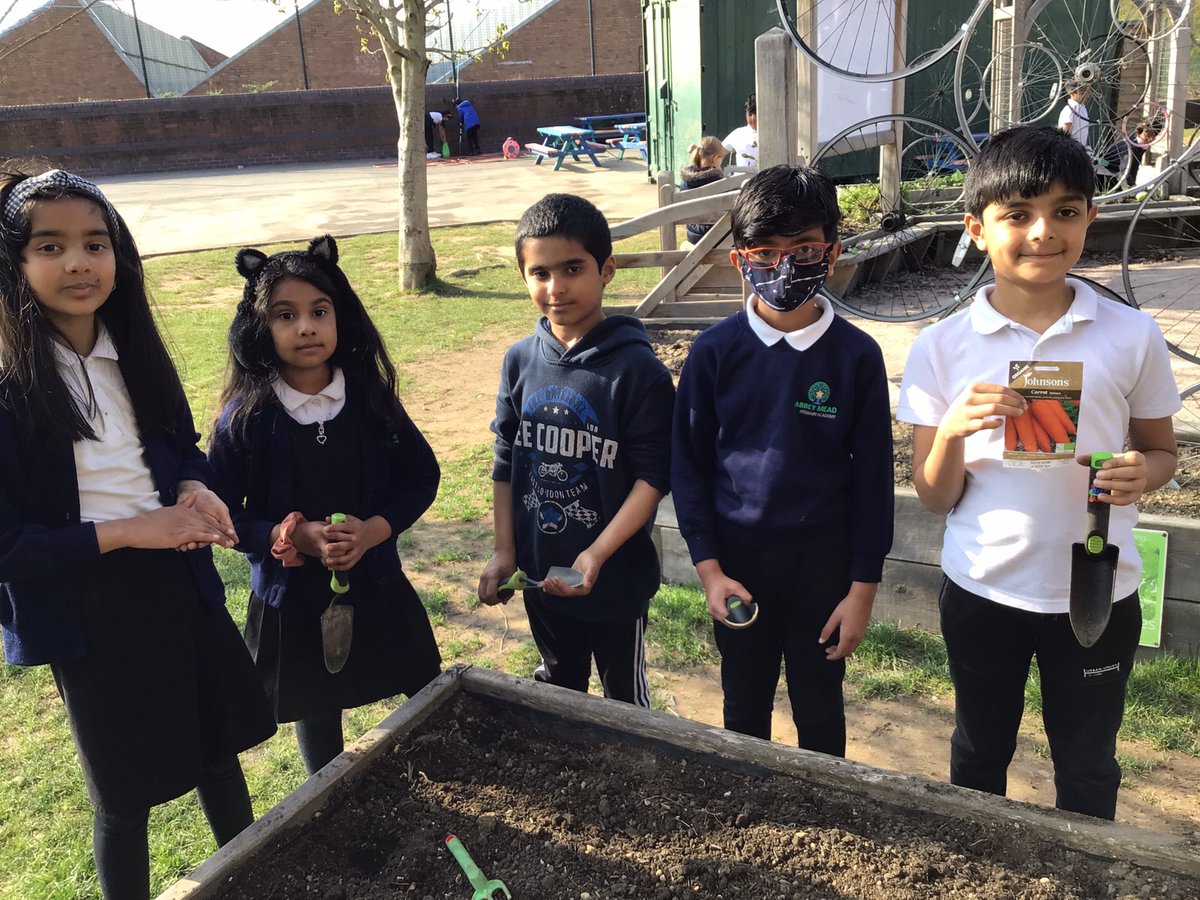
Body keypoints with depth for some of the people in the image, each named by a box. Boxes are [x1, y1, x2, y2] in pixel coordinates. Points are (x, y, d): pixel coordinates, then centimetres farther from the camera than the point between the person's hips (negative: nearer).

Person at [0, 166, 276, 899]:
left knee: (219, 751, 21)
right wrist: (126, 532, -21)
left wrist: (195, 492, -9)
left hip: (180, 582, 6)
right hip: (88, 608, -5)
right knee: (125, 795, 13)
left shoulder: (137, 357, 0)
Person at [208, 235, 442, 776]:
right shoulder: (245, 417, -12)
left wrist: (372, 530, -17)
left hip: (377, 588, 2)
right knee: (316, 715, 19)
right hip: (292, 602, -1)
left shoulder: (370, 398, -7)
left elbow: (421, 476, -1)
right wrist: (295, 538, -23)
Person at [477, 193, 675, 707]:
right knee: (557, 689, 27)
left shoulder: (637, 369, -18)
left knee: (625, 699, 16)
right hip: (540, 570, 5)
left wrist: (598, 554, -25)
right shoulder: (521, 360, -3)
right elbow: (506, 460, 5)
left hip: (616, 577, -5)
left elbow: (654, 475, -17)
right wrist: (503, 551, 1)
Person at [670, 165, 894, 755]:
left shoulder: (856, 355, -8)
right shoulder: (715, 352, -7)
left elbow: (873, 477, -4)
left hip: (824, 567, -1)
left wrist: (863, 588, -3)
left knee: (820, 711, 17)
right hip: (738, 567, 1)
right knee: (744, 708, 19)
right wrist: (708, 568, -7)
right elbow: (688, 465, -1)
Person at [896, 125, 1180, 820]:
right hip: (982, 590, 0)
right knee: (979, 758, 21)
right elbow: (935, 499, -6)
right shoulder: (943, 347, -9)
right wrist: (952, 431, -26)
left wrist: (1142, 472, -17)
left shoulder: (1132, 337, -7)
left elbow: (1163, 451, 7)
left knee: (1088, 769, 19)